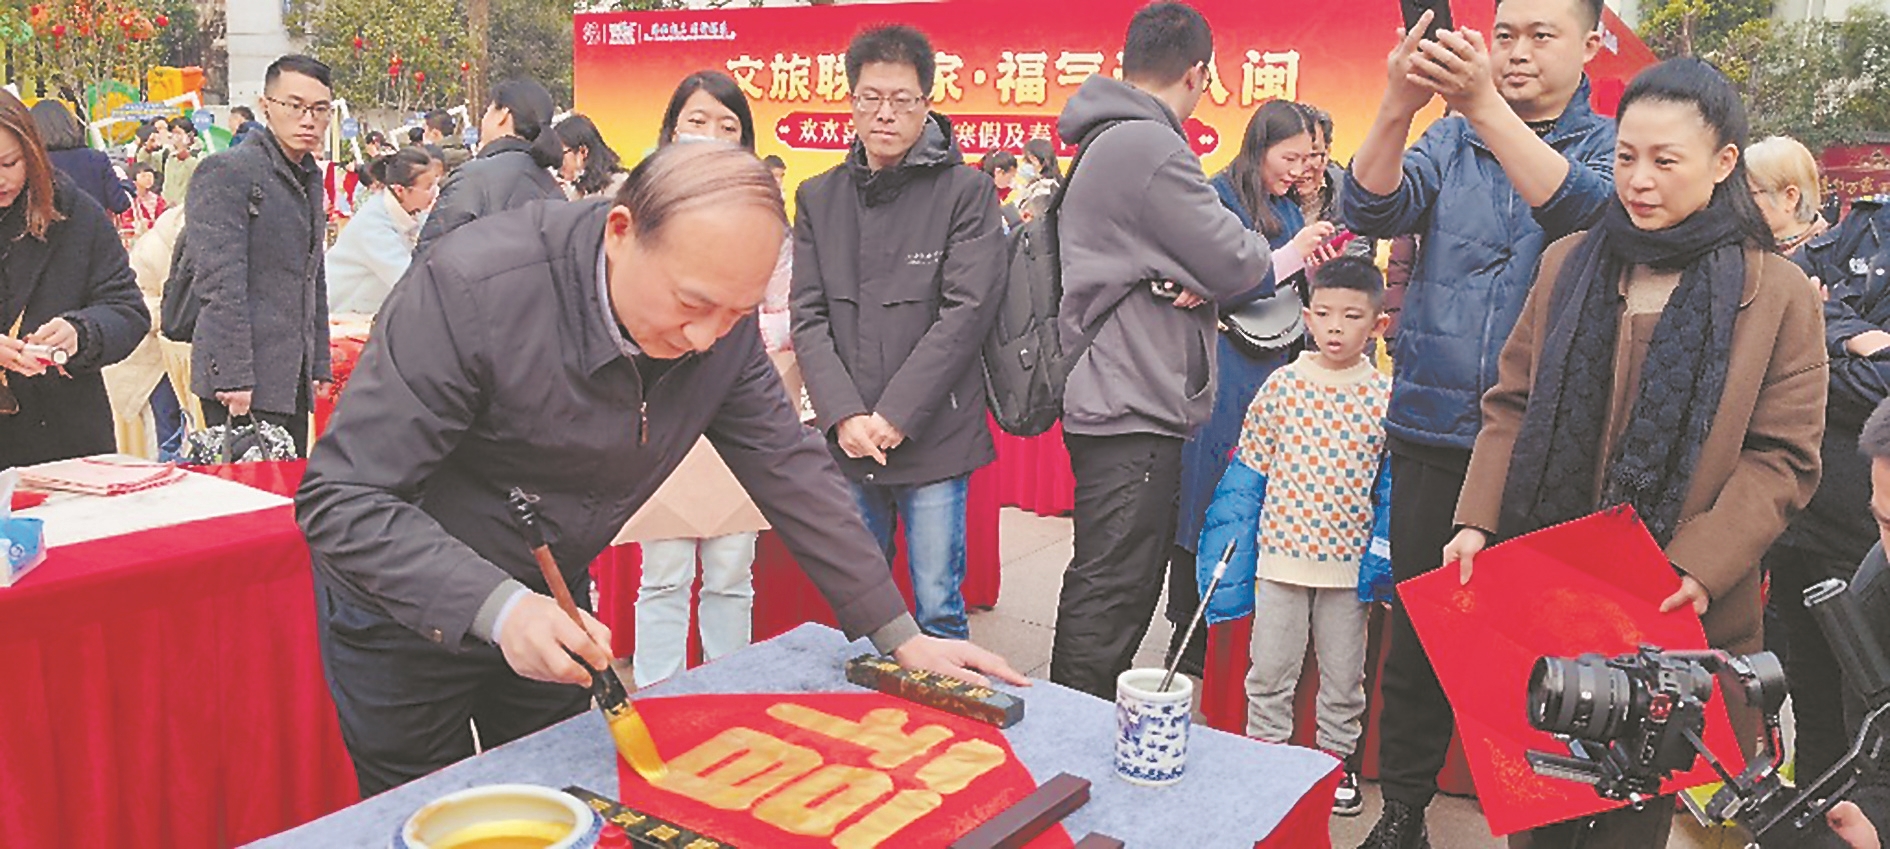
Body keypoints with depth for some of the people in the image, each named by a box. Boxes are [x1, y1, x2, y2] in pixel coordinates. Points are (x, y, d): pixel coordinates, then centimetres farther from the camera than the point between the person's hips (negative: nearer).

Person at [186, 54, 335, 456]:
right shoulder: (227, 171, -8)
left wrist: (318, 366, 18)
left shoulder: (311, 177, 18)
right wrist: (234, 377, -19)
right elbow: (220, 281, -15)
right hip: (245, 381, -8)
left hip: (293, 378, 8)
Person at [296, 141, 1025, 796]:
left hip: (554, 599, 5)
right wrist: (495, 608, -45)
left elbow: (789, 467, -8)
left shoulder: (722, 318, -16)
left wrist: (901, 637, -8)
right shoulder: (473, 290, -33)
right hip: (411, 603, -4)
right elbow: (344, 500, -31)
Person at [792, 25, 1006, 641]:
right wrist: (844, 416, -9)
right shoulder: (819, 198, 9)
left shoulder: (965, 191, -3)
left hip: (934, 436, -3)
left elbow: (966, 312, -10)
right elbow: (808, 317, 4)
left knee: (939, 610, 3)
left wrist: (894, 416, -14)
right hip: (845, 439, 4)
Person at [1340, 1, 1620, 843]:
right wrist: (1398, 106, -26)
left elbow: (1588, 212, -20)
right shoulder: (1450, 138, 10)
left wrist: (1484, 104, -32)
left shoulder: (1608, 145, 4)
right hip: (1433, 433, 2)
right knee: (1416, 631, 7)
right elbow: (1369, 210, -8)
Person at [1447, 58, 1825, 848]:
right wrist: (1477, 521, -6)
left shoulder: (1778, 295, -3)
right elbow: (1512, 405, 7)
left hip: (1670, 609, -2)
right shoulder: (1568, 263, 6)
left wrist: (1698, 569, -19)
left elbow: (1780, 459, -6)